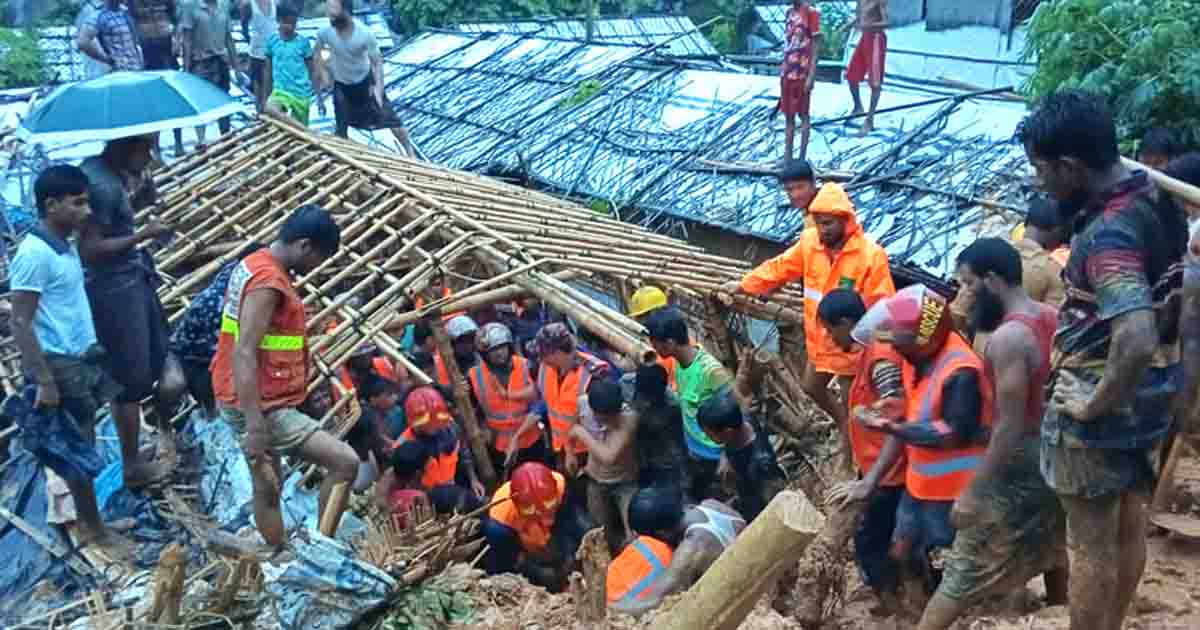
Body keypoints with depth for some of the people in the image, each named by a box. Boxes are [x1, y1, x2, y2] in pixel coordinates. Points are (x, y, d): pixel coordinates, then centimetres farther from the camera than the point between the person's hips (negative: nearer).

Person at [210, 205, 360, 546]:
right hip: (263, 407, -11)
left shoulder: (255, 264, 10)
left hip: (257, 402, 11)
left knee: (268, 487, 19)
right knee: (345, 462, -12)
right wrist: (255, 427, -30)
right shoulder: (268, 282, -21)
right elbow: (244, 355, -27)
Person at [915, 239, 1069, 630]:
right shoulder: (1054, 319, 3)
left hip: (1019, 464, -8)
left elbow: (1010, 429, -25)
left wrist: (971, 493, -20)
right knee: (1050, 549, 25)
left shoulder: (1007, 338, -24)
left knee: (963, 573, -1)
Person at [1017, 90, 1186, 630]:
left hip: (1101, 411, -9)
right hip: (1148, 396, 9)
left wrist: (1093, 405, -26)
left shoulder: (1108, 234, -28)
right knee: (1128, 525, 21)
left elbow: (1137, 340, -41)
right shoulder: (1153, 200, 0)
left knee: (1090, 544, 6)